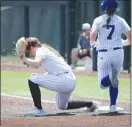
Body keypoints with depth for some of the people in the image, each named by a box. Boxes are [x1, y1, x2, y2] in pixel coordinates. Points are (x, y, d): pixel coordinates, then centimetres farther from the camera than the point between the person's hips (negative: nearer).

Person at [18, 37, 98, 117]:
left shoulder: (40, 51, -4)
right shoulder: (47, 49, 26)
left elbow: (36, 64, -25)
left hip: (63, 79, -10)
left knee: (32, 80, -10)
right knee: (62, 106, 29)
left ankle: (39, 109, -8)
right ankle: (90, 104, 31)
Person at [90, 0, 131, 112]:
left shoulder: (98, 20, 4)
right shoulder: (120, 21, 7)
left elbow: (92, 35, -13)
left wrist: (92, 43, 8)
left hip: (103, 55, -2)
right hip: (118, 53, 2)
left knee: (103, 83, 3)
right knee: (113, 81, 19)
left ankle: (111, 77, -31)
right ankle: (113, 105, 9)